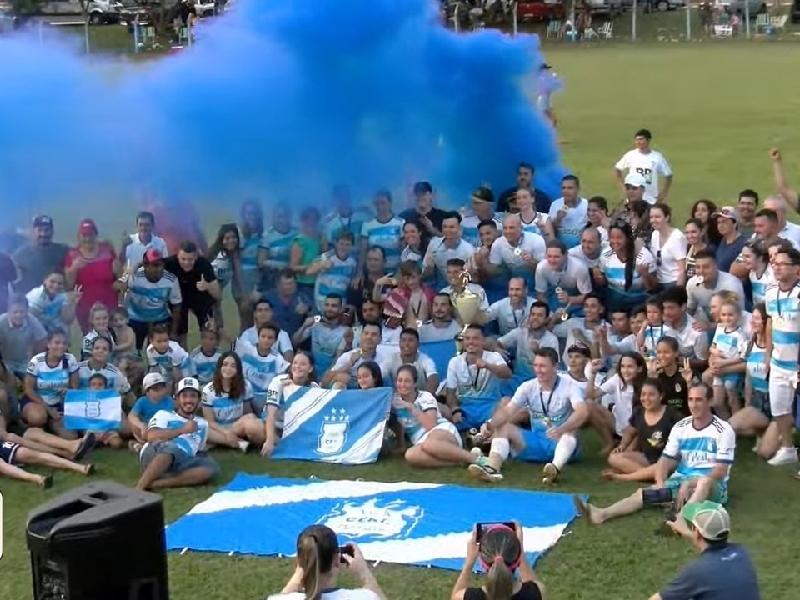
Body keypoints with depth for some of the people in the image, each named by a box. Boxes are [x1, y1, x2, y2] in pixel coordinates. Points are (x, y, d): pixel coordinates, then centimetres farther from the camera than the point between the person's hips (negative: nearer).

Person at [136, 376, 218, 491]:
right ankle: (138, 489, -47)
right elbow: (151, 436, -2)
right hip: (153, 457, -3)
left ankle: (156, 484, -36)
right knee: (171, 447, -38)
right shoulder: (164, 415, 17)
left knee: (211, 467, -27)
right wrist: (183, 430, -1)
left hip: (180, 465, 3)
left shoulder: (202, 424, 30)